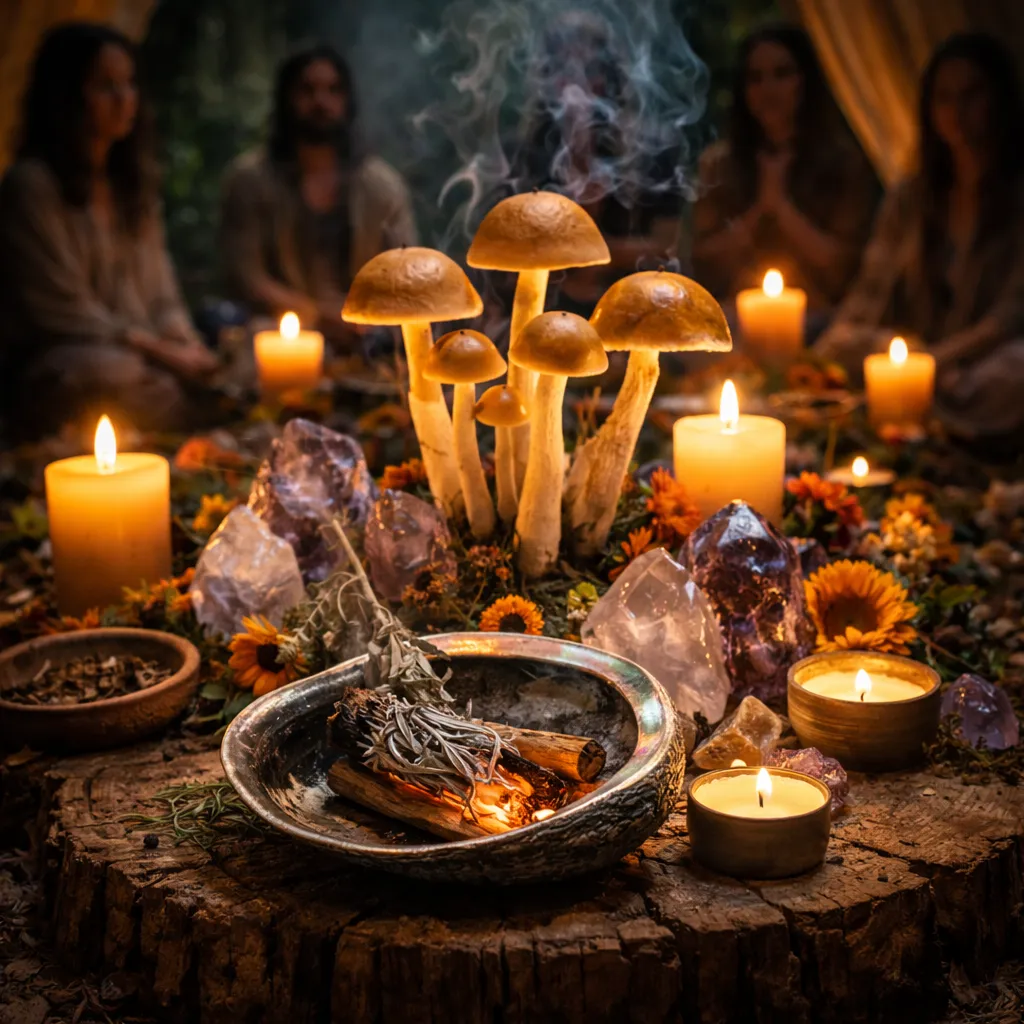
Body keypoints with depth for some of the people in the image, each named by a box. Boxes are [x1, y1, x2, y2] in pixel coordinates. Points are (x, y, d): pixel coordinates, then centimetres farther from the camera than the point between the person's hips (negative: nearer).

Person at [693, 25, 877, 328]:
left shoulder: (842, 160, 2)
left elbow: (844, 266, -4)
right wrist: (759, 208, -7)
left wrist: (781, 204, -8)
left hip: (815, 319, -1)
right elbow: (705, 266, 3)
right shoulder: (718, 162, 7)